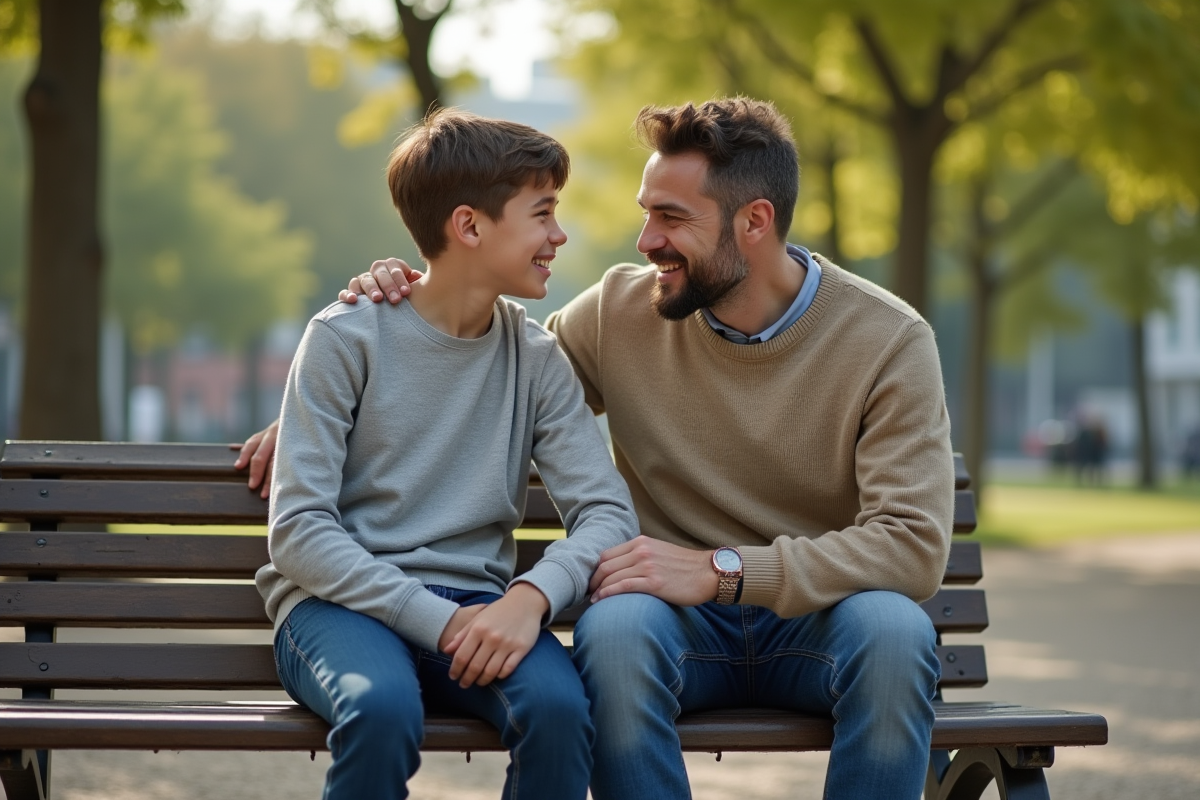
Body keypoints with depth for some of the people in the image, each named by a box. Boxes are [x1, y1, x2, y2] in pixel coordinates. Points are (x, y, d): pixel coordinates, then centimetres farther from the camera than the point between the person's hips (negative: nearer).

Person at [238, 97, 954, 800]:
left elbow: (914, 544, -17)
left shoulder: (889, 341, -8)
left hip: (819, 614, -1)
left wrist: (721, 570, -26)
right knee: (614, 626, -35)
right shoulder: (622, 311, 2)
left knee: (893, 629, -37)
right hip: (685, 618, 1)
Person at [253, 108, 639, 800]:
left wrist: (532, 595, -21)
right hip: (340, 601, -3)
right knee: (382, 705, -37)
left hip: (473, 606, 3)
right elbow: (298, 531, -9)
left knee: (559, 704, -30)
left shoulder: (537, 359, 9)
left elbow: (609, 514, 0)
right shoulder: (346, 339, -3)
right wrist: (438, 620, -19)